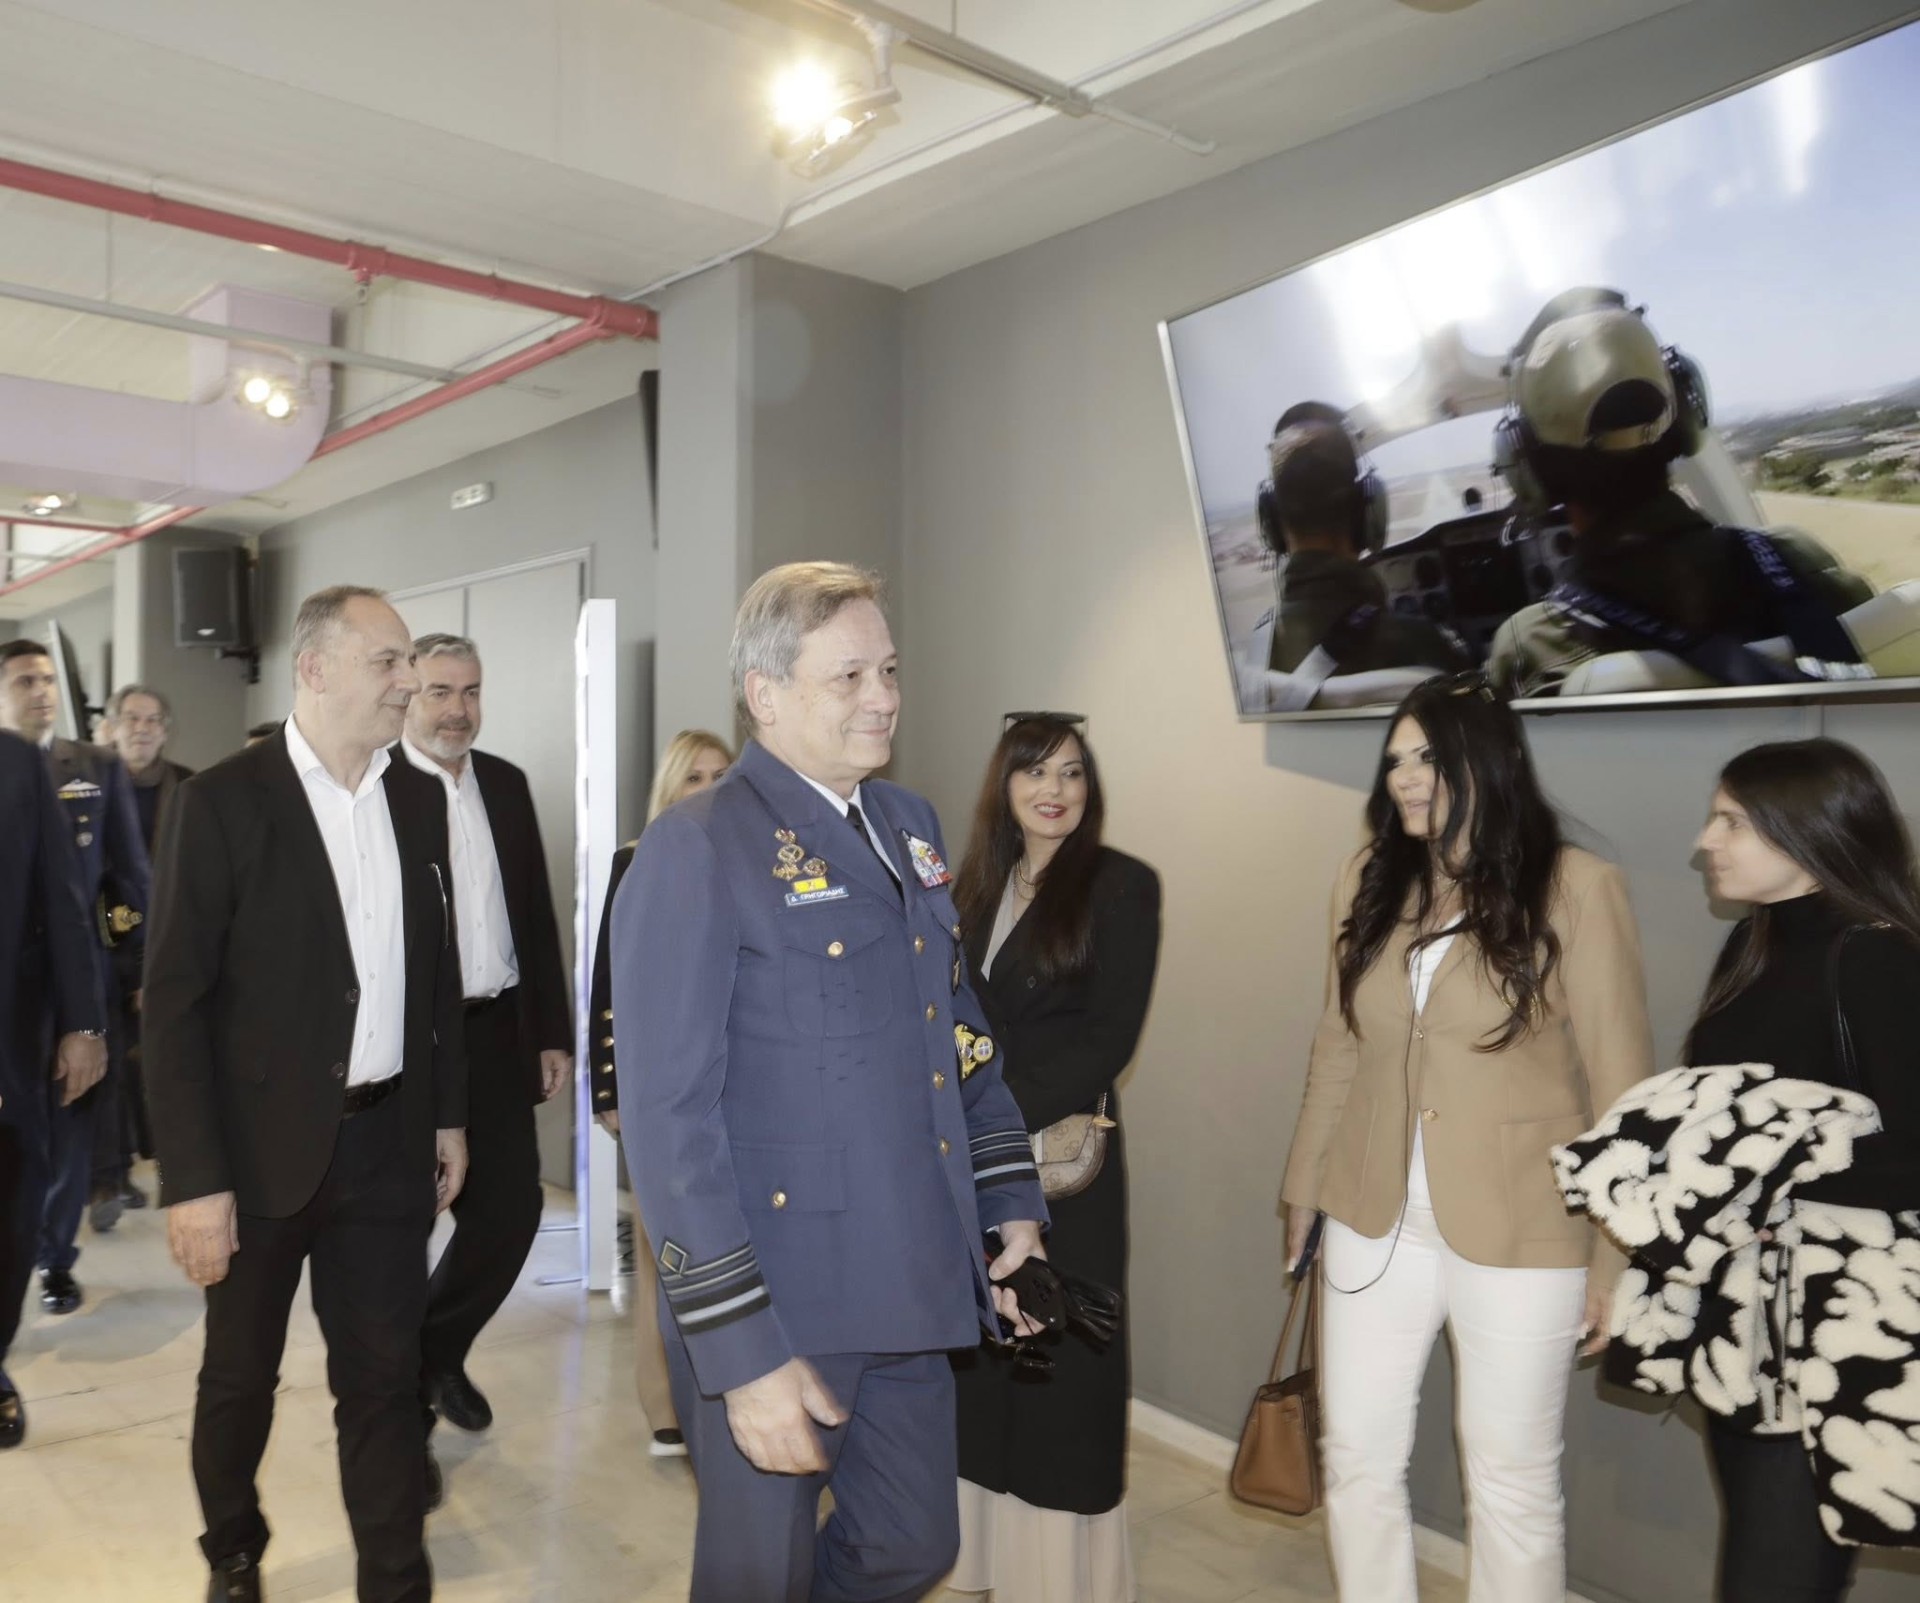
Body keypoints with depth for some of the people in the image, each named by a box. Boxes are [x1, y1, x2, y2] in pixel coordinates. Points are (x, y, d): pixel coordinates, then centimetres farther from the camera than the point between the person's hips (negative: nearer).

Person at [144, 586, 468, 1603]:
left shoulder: (419, 800, 4)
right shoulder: (222, 801, -12)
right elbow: (173, 1003, -12)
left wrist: (449, 1114, 10)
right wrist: (194, 1179, -15)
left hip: (387, 1141, 3)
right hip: (263, 1145, -3)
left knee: (385, 1377, 9)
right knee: (241, 1376, 18)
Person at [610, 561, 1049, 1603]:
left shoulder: (909, 826, 9)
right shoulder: (695, 852, -15)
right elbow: (669, 1120, -19)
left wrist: (1012, 1204, 8)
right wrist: (742, 1354, -20)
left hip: (911, 1291, 7)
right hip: (777, 1309, -6)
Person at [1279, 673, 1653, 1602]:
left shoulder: (1574, 887, -12)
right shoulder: (1372, 879, 3)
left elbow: (1620, 1083, -9)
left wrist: (1618, 1256, -7)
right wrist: (1305, 1185, 14)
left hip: (1520, 1235, -4)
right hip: (1375, 1222, 4)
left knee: (1512, 1481, 12)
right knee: (1357, 1460, 13)